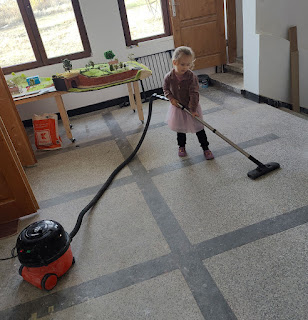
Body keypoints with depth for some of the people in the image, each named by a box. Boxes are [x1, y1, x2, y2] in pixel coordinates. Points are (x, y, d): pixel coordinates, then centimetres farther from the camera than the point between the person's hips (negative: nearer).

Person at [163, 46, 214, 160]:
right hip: (177, 107, 2)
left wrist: (193, 109, -24)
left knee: (199, 128, 6)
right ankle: (181, 146, 40)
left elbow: (194, 94, -21)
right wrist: (171, 98, -13)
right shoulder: (169, 77, -14)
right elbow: (165, 89, 4)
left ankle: (205, 148, 21)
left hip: (191, 107, -2)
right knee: (180, 129, 18)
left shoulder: (192, 77, -21)